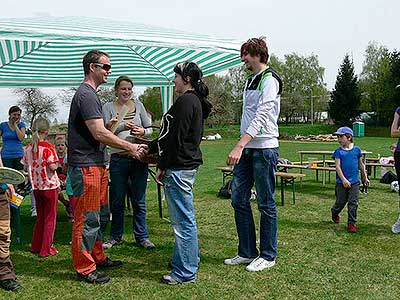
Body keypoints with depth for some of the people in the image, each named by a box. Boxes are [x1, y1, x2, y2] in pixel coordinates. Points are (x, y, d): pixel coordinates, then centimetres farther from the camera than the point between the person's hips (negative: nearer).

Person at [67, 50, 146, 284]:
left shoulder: (90, 94, 19)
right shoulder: (86, 95, -15)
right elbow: (99, 134, -21)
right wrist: (130, 147, -12)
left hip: (97, 164, 11)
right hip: (86, 166, -11)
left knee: (100, 216, 18)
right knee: (87, 218, -3)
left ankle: (97, 257, 31)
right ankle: (84, 268, 7)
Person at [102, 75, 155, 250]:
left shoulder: (138, 105, 12)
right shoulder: (108, 107, 6)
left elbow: (150, 128, 13)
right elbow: (105, 131, -5)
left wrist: (142, 131, -9)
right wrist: (122, 126, -21)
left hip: (139, 158, 1)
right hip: (118, 159, -1)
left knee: (139, 201, 6)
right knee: (117, 201, 7)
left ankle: (141, 236, 17)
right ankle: (115, 236, 23)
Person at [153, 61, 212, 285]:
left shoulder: (186, 101, -15)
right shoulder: (196, 101, 17)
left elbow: (176, 138, -19)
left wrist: (162, 166, -14)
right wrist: (151, 146, 25)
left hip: (179, 167, -11)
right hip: (188, 165, 11)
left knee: (183, 220, -4)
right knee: (185, 218, 19)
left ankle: (185, 273, 5)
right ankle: (190, 261, 32)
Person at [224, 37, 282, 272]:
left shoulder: (269, 79, -9)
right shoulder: (250, 81, 18)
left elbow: (262, 116, -21)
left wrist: (239, 146, -30)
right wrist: (241, 147, 16)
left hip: (265, 149, -9)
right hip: (247, 149, 9)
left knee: (266, 204, 1)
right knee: (239, 200, 8)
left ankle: (268, 255, 14)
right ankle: (247, 252, 20)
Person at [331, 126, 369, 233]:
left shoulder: (356, 149, 3)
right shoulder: (338, 151, -3)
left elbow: (361, 164, 14)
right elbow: (337, 166, -8)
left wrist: (365, 177, 17)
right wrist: (344, 180, -17)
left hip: (354, 182, 1)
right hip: (341, 182, -1)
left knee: (353, 203, -2)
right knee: (341, 202, 10)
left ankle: (351, 223, 6)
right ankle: (335, 213, 40)